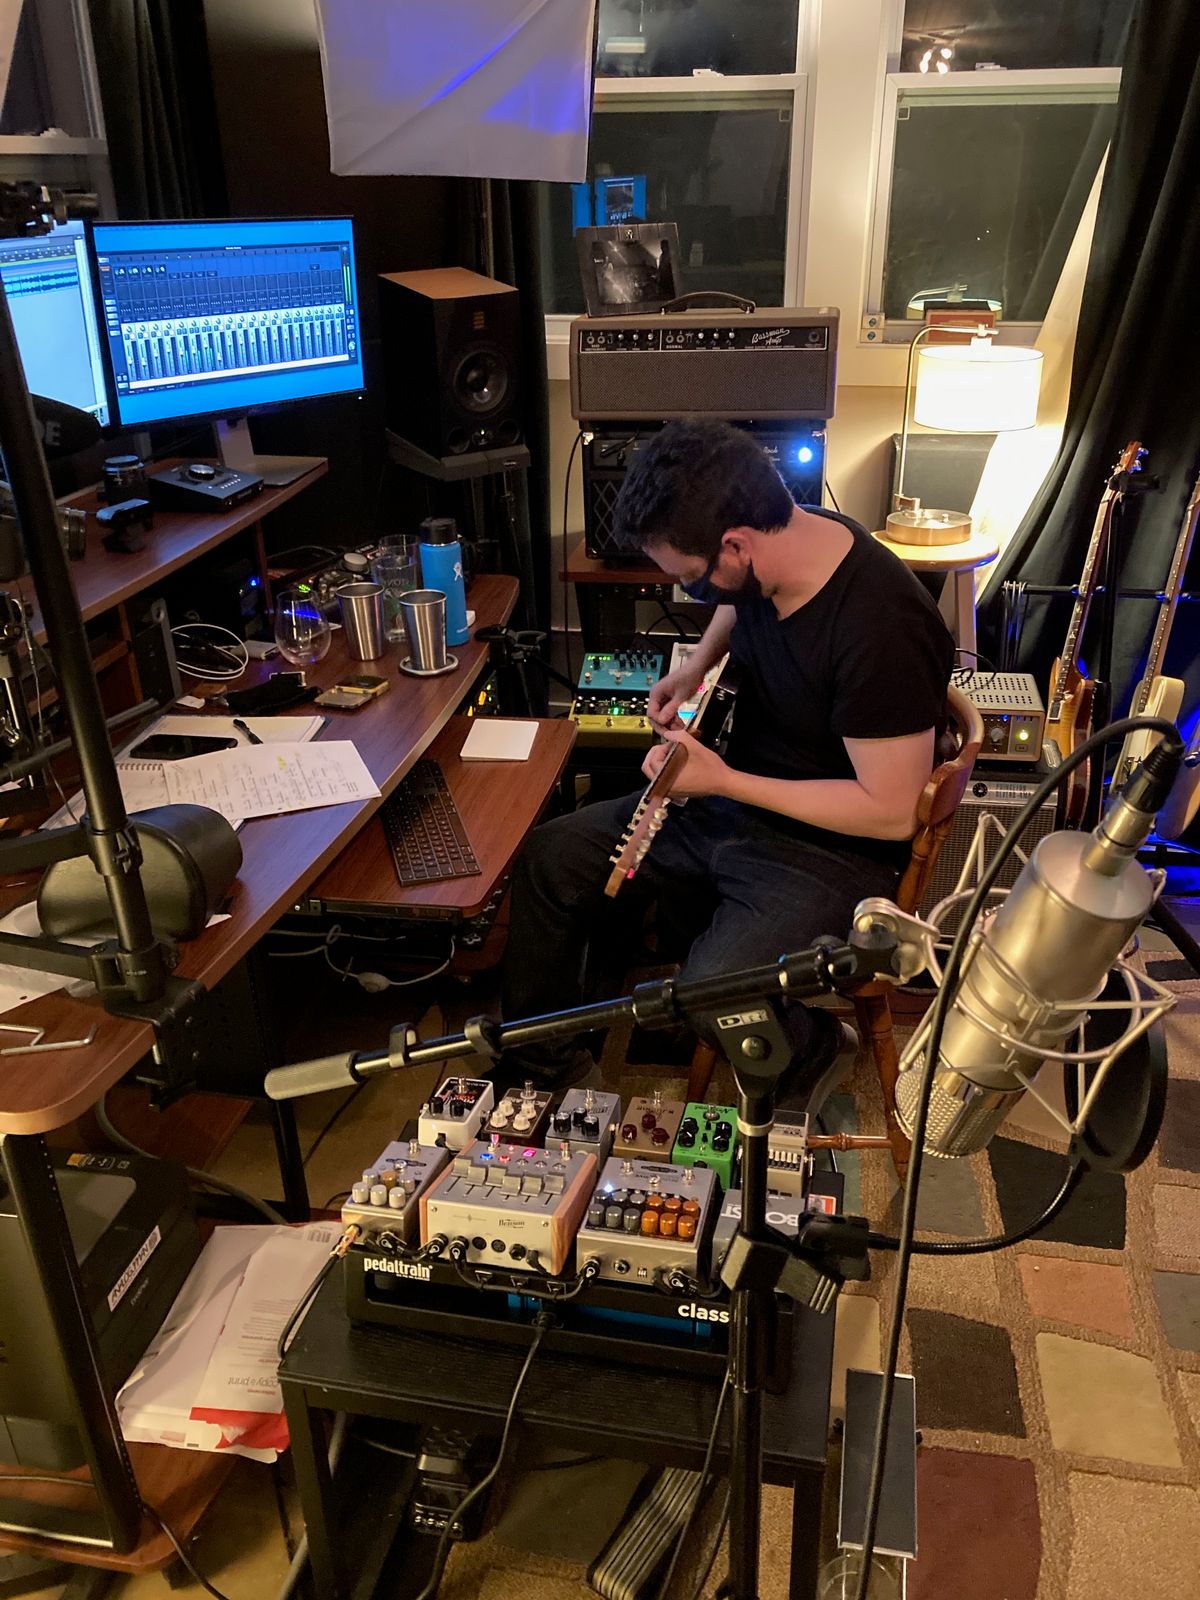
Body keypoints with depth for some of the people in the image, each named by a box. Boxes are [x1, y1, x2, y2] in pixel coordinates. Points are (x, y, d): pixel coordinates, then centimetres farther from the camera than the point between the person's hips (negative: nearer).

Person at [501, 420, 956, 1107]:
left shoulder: (882, 630, -31)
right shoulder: (761, 561, -7)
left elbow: (890, 812, -25)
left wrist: (722, 780, -23)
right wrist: (696, 667, 2)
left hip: (834, 850, -8)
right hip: (729, 802, 8)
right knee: (549, 857, 4)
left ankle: (814, 1051, 8)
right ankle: (540, 1062, 22)